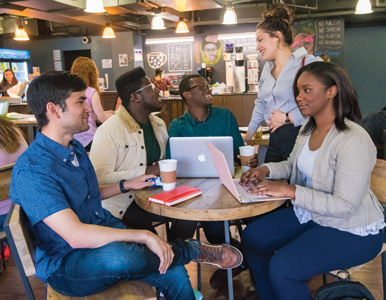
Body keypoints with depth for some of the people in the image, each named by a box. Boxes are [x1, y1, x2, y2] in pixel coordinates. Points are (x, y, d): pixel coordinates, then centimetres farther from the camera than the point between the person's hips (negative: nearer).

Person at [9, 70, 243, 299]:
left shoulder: (76, 148, 8)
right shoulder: (31, 170, -21)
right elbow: (76, 236, -30)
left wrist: (127, 185, 14)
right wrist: (144, 235, -29)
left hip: (106, 236, 7)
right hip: (65, 263, -7)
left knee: (174, 274, -15)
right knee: (118, 256, -38)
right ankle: (196, 250, -13)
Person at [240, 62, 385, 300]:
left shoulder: (354, 140, -27)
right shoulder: (308, 128, 2)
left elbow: (345, 205, -29)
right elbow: (293, 164, 15)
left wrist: (289, 191, -30)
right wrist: (266, 169, -6)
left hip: (351, 230, -8)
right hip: (309, 214, 9)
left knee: (282, 267, -22)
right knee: (251, 237, 2)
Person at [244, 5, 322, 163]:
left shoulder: (309, 63, -9)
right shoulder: (267, 68, 17)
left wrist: (287, 118, -12)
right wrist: (247, 137, 30)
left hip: (300, 138, -7)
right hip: (275, 139, 7)